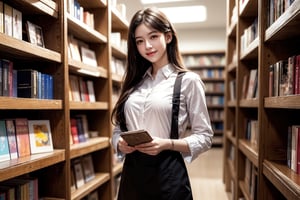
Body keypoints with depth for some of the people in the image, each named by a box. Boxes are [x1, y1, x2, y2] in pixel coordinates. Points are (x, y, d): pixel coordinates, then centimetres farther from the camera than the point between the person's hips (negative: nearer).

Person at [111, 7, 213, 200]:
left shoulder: (188, 80, -6)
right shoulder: (134, 83, 9)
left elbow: (204, 137, -6)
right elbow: (118, 129, 12)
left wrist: (167, 144, -20)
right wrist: (120, 143, -9)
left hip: (168, 173, -4)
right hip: (131, 172, 5)